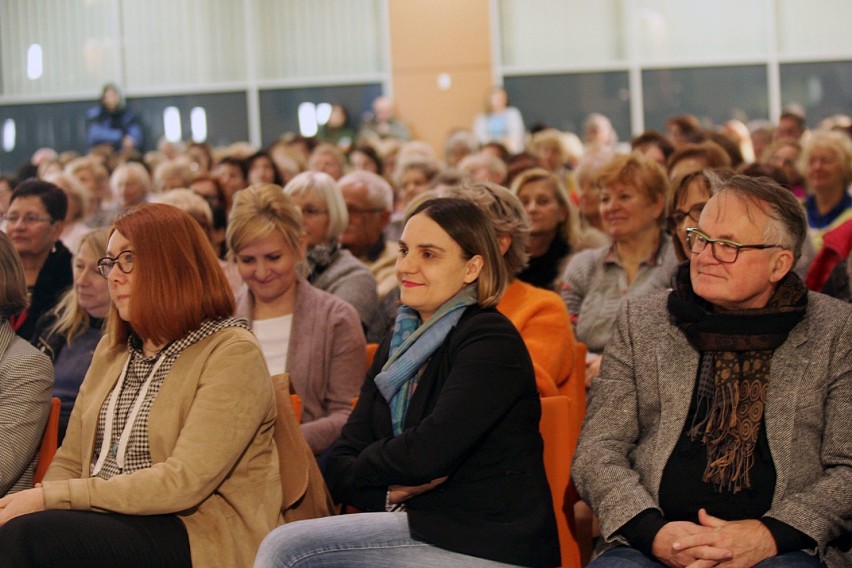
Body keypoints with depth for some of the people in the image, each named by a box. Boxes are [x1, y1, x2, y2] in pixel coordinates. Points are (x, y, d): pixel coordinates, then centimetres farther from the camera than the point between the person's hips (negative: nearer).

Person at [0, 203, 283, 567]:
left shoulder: (231, 353, -6)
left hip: (201, 537, -6)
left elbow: (184, 482, -16)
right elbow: (70, 461, 17)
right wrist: (37, 498, -7)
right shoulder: (112, 349, 19)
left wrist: (51, 497, -16)